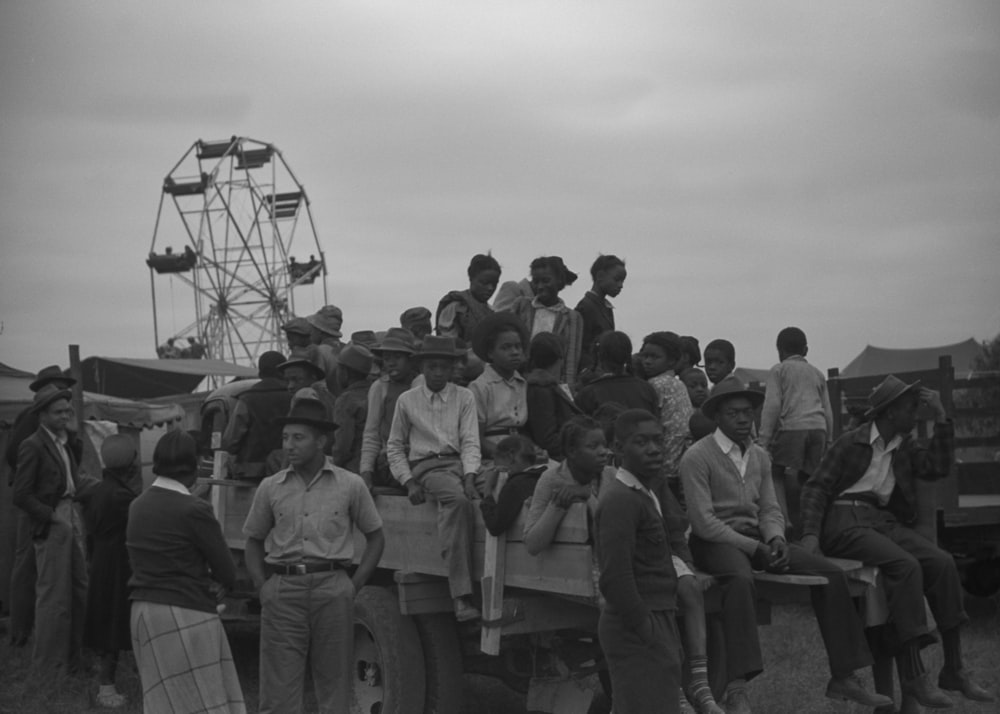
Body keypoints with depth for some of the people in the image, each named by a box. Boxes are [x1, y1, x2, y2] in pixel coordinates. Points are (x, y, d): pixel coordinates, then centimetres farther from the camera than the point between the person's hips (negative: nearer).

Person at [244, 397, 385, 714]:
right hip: (283, 592, 1)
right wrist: (262, 587, 4)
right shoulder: (271, 488, 8)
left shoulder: (350, 485, 3)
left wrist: (354, 585, 1)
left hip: (333, 590, -1)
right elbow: (254, 541, 17)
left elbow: (375, 537, 11)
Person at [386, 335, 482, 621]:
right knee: (458, 500, -35)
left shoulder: (464, 397, 14)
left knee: (462, 500, -33)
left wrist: (470, 477, -13)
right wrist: (408, 482, 1)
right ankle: (461, 595, -44)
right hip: (424, 466, -3)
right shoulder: (407, 401, 13)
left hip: (459, 463, 3)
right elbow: (394, 447, 16)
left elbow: (470, 442, 5)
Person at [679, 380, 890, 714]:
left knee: (831, 573, -9)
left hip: (756, 538, 7)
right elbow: (703, 521, -15)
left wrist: (775, 540, -10)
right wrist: (755, 549, -18)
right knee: (741, 579, -41)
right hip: (715, 541, -7)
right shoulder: (697, 456, -10)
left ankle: (842, 678, -4)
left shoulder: (760, 456, 13)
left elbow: (769, 510, 13)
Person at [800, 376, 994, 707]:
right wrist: (811, 534, -16)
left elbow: (938, 467, 1)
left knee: (942, 562, -20)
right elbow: (816, 487, -2)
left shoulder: (907, 446, 18)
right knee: (905, 565, -31)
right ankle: (912, 676, -31)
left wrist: (941, 417, -2)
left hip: (885, 520, 6)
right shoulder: (852, 442, 2)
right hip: (846, 520, -6)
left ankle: (954, 669, -15)